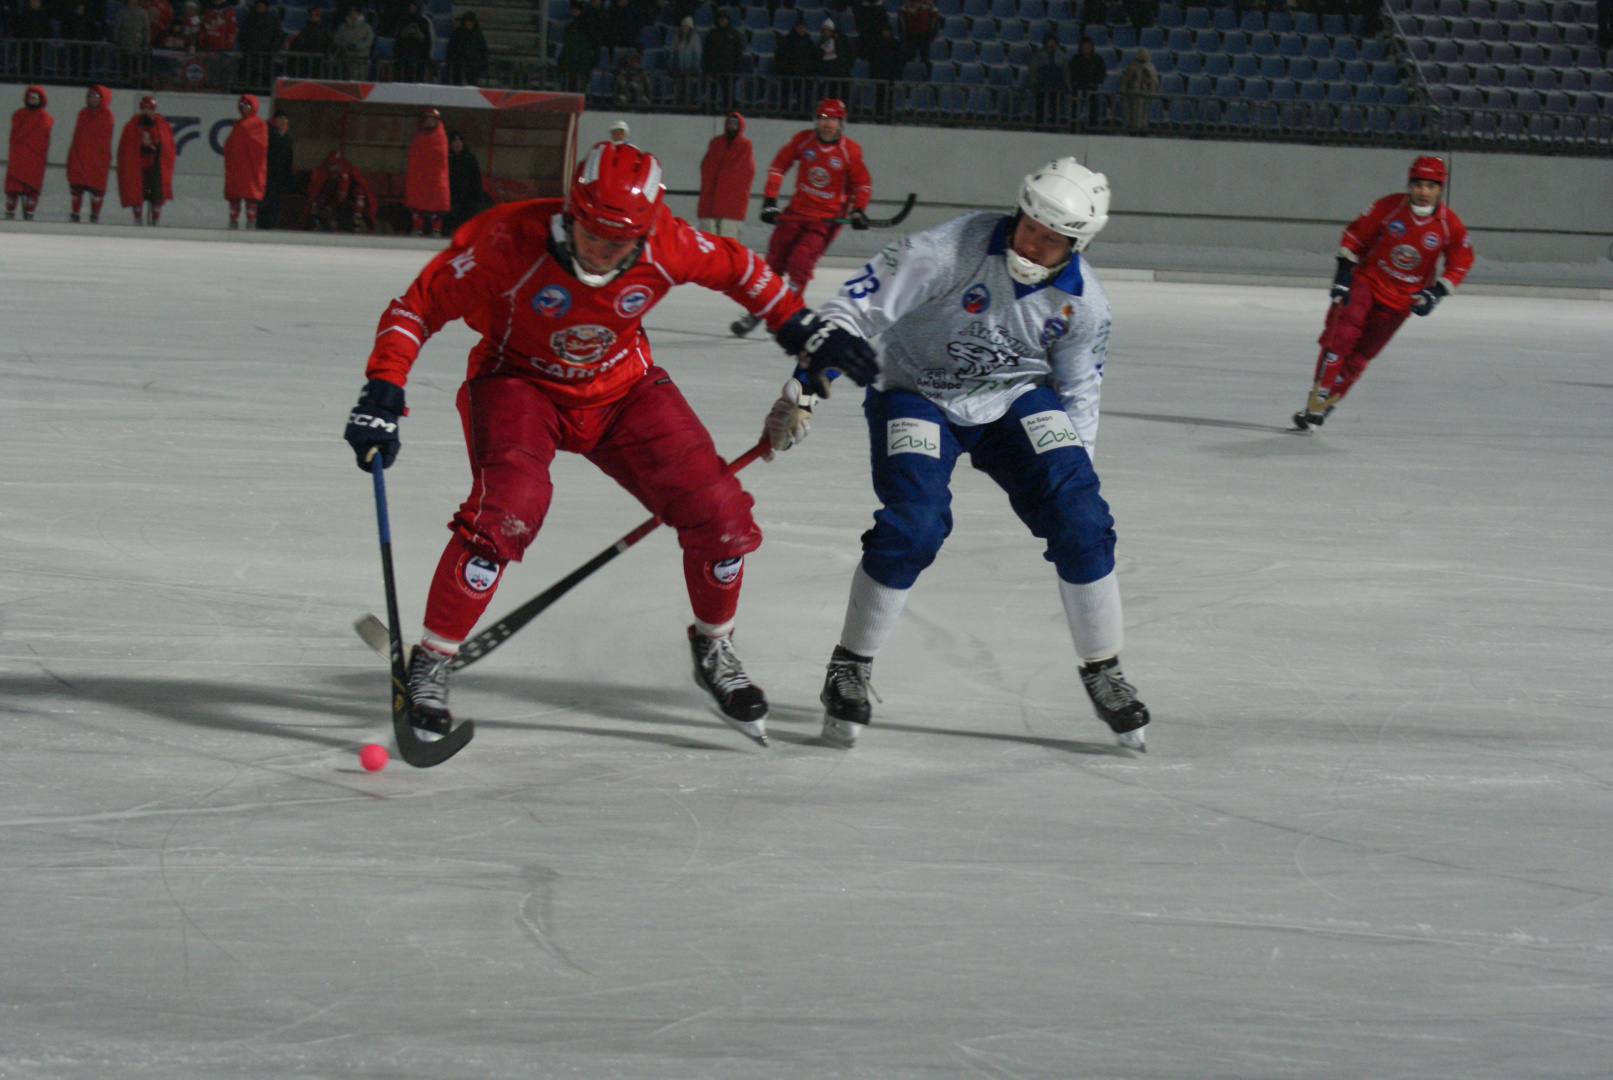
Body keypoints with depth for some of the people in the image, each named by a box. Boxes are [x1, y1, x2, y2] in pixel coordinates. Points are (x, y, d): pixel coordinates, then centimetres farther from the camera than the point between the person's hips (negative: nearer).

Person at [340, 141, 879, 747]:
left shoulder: (664, 246, -21)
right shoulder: (510, 241, -30)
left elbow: (734, 268, 1)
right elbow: (419, 307, -20)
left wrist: (800, 328, 2)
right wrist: (382, 395, -28)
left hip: (623, 389, 4)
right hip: (519, 384, -3)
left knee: (719, 514, -6)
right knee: (508, 508, -31)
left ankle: (714, 650, 24)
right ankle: (430, 664, -15)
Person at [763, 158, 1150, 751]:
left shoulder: (1084, 303, -11)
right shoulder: (954, 250, -26)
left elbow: (1078, 393, 4)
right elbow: (854, 308, -26)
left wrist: (1073, 476, 1)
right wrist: (804, 389, -32)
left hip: (1018, 402, 4)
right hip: (919, 395, -3)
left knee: (1080, 520, -10)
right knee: (913, 526, -23)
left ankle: (1104, 673, 8)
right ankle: (849, 669, -4)